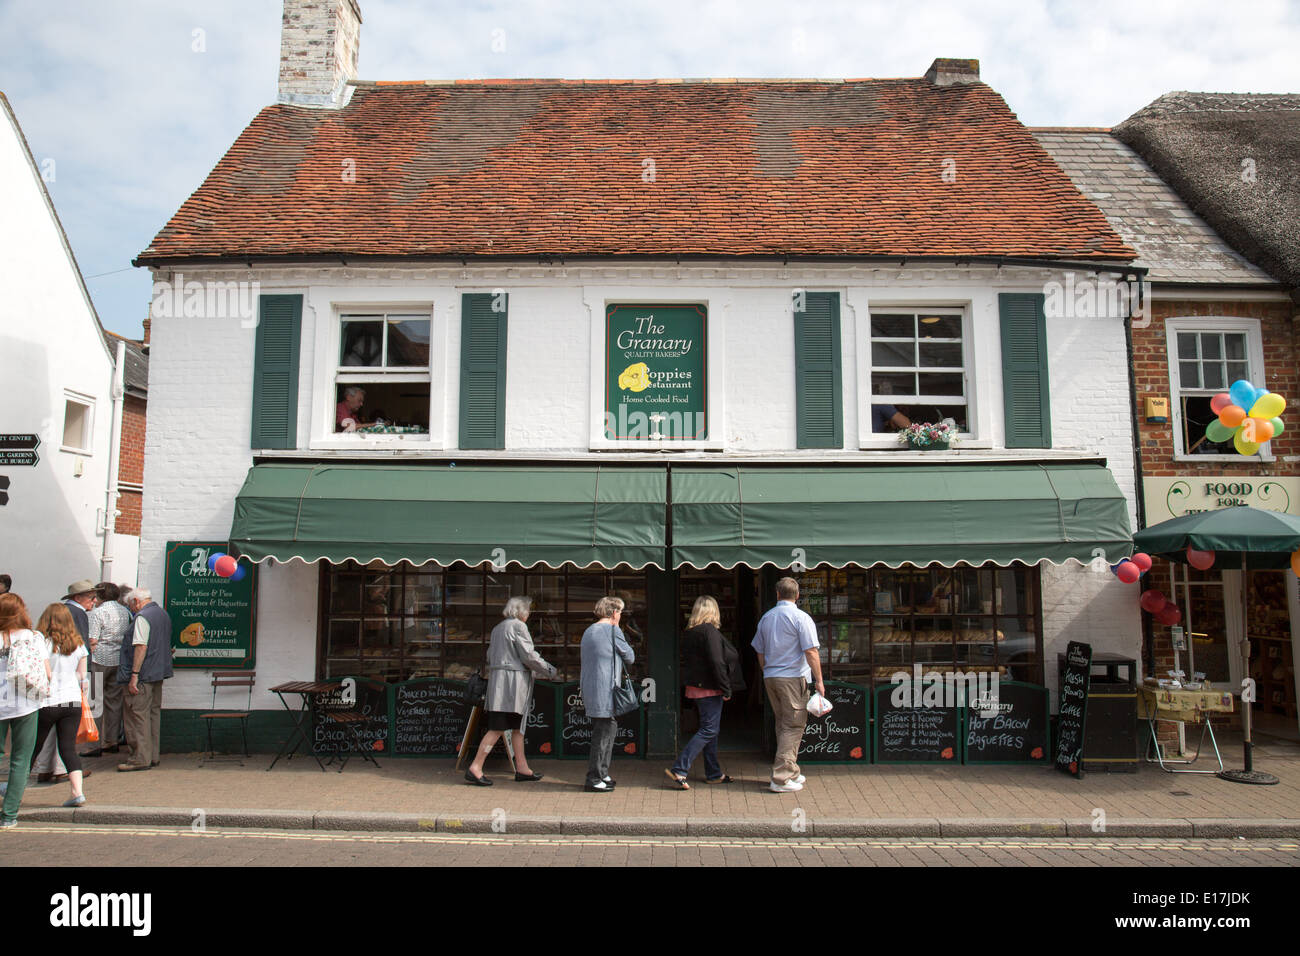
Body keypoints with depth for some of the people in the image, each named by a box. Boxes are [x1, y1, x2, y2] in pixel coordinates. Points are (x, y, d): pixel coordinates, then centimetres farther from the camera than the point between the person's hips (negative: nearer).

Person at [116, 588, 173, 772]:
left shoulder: (142, 617, -12)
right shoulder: (163, 614, 16)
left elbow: (141, 647, -20)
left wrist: (134, 675, -20)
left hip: (143, 675, -9)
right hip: (159, 674, 9)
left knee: (137, 715, -4)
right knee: (154, 713, 13)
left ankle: (140, 759, -2)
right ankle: (152, 756, 18)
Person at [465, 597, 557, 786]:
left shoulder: (497, 628, 17)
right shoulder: (518, 626, -10)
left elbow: (490, 656, 20)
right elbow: (529, 656, -13)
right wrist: (549, 670, -3)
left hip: (498, 679, 10)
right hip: (513, 680, -10)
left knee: (518, 727, 12)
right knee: (498, 729, -7)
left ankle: (522, 769, 14)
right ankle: (475, 768, -6)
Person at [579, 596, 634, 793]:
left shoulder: (588, 631, 15)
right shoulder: (613, 631, -10)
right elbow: (630, 657, -1)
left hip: (589, 689, 9)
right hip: (606, 690, -9)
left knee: (608, 730, 17)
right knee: (604, 733, -4)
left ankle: (602, 774, 22)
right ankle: (594, 779, -1)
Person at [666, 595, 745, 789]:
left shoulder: (688, 632, 10)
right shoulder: (709, 631, -16)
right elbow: (716, 662, -21)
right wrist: (726, 689, -16)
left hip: (695, 687, 9)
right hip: (709, 688, -9)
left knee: (710, 729, 16)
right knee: (708, 730, -6)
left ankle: (713, 773, 23)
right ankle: (678, 771, -11)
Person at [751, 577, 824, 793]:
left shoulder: (765, 618, 10)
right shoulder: (801, 618, -9)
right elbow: (811, 652, -13)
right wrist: (819, 681, -7)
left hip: (770, 678, 6)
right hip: (793, 678, -6)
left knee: (783, 724, 16)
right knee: (793, 726, -2)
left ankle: (791, 772, 25)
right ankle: (781, 777, -5)